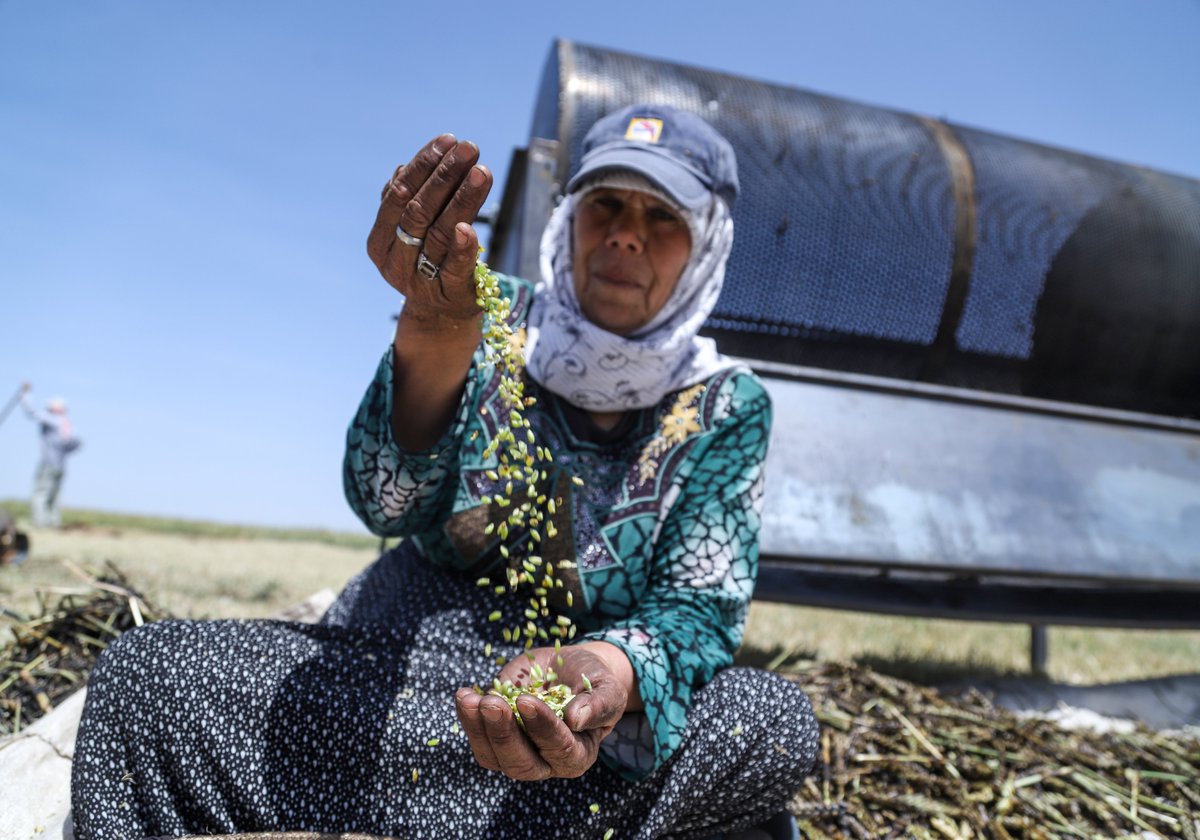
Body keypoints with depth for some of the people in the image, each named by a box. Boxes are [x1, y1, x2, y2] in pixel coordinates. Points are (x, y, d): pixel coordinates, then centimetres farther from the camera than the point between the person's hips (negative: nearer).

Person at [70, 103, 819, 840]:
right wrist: (435, 332, -38)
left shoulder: (729, 409, -2)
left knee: (779, 722, -30)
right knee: (144, 669, -19)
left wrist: (612, 670, -34)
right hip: (397, 667, 0)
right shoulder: (499, 322, -3)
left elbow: (697, 611, -10)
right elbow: (387, 502, -18)